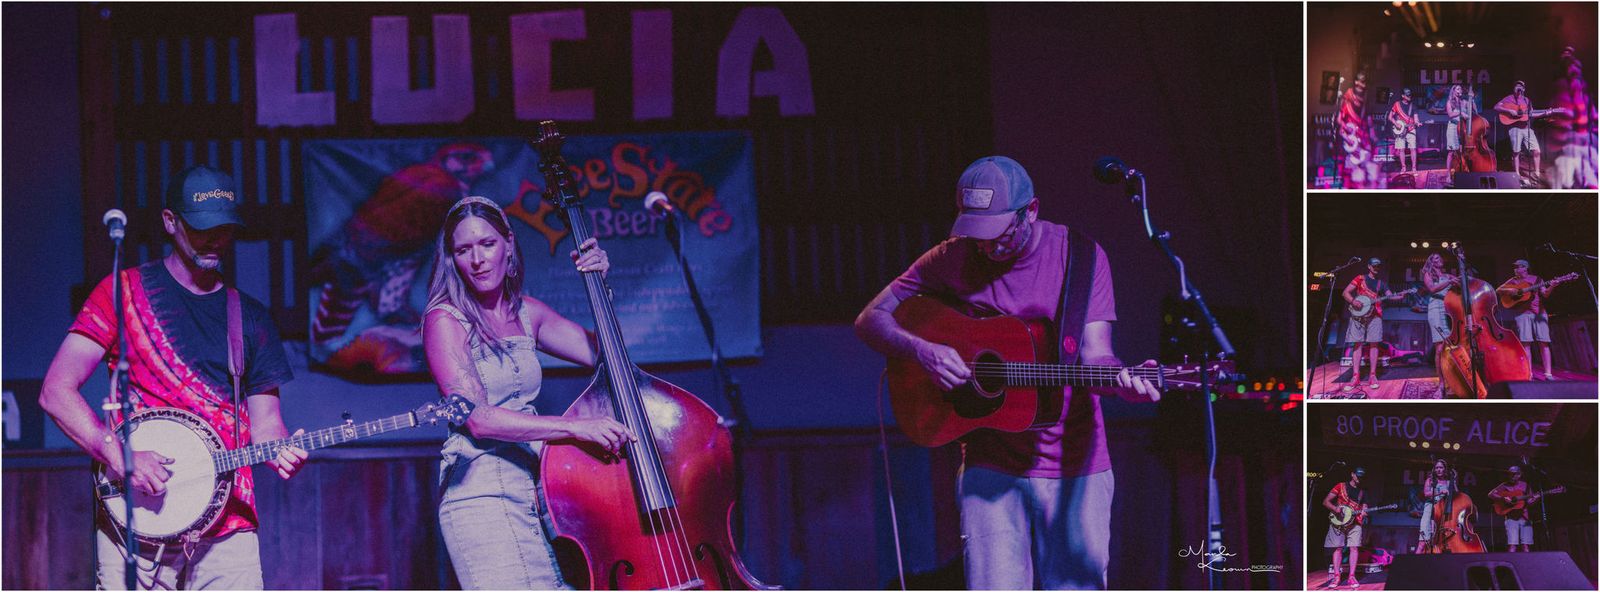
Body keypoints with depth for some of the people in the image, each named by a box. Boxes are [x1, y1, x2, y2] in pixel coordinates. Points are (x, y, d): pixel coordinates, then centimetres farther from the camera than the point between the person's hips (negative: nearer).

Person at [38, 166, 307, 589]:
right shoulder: (124, 293, 6)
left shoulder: (251, 318, 17)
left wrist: (281, 452, -8)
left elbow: (264, 422, 16)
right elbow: (56, 391, 0)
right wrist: (119, 457, -14)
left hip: (227, 527, 3)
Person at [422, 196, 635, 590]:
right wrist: (573, 427, -25)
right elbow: (478, 418, -16)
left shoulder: (526, 313, 14)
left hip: (536, 491, 6)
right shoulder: (445, 320, -5)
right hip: (482, 494, -6)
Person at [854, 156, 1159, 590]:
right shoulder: (953, 260, -1)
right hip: (991, 467, 0)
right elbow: (870, 319, 4)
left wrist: (1121, 379, -33)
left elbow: (1093, 354, -10)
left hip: (1073, 464, 0)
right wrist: (923, 351, -16)